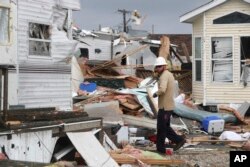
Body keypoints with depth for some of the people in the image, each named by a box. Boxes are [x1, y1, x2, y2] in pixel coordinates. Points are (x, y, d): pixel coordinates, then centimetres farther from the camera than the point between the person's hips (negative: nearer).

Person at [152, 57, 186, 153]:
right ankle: (179, 140, 13)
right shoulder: (169, 74, 13)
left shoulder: (164, 76, -18)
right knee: (166, 127, 19)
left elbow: (162, 90, -33)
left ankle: (160, 148, 12)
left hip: (164, 107, -10)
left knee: (161, 128, 3)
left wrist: (155, 94, -14)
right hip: (169, 106, 10)